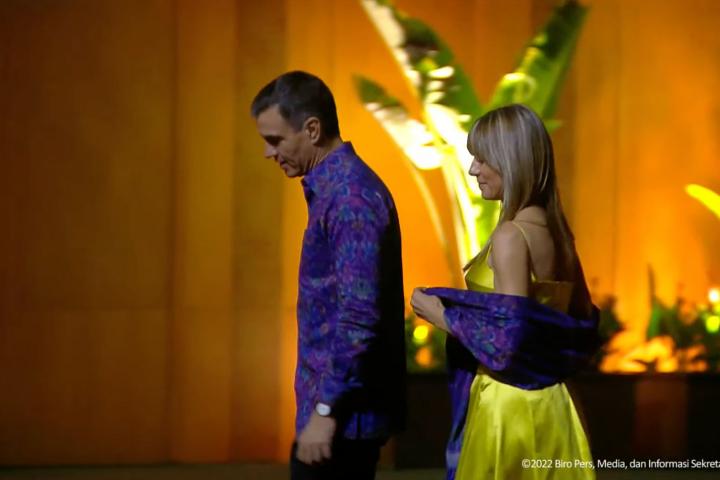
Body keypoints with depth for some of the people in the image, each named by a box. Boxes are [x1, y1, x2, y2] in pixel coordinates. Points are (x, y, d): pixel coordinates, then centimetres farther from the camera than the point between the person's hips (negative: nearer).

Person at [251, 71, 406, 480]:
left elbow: (359, 315, -24)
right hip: (344, 403, 10)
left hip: (344, 412, -10)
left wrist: (326, 408, -23)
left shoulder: (349, 194, -17)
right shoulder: (337, 186, 14)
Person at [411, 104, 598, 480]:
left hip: (507, 405, -8)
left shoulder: (511, 236, -16)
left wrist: (439, 313, -8)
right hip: (549, 405, 8)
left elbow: (507, 341, -21)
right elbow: (582, 328, 15)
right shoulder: (557, 233, 8)